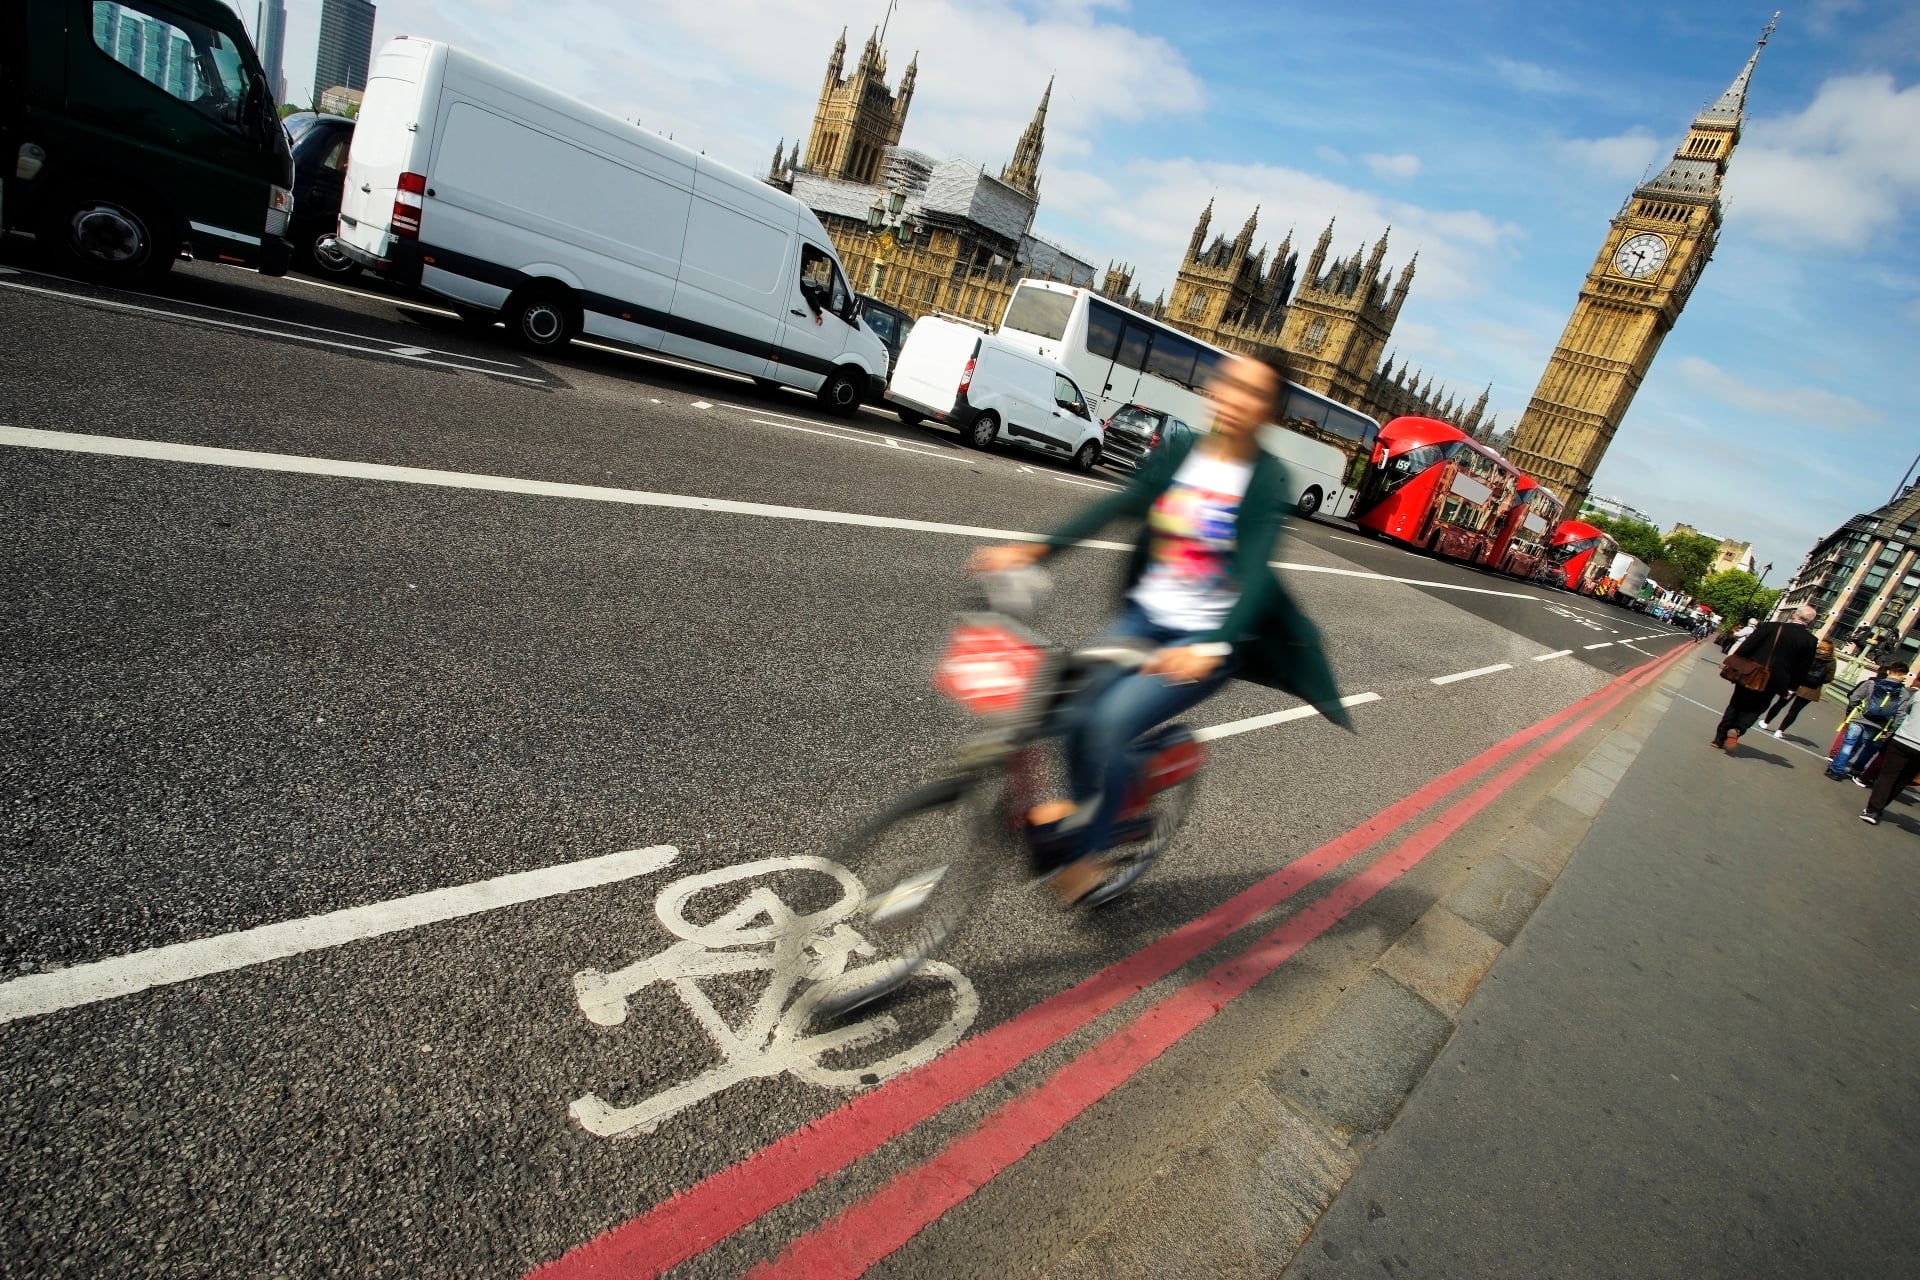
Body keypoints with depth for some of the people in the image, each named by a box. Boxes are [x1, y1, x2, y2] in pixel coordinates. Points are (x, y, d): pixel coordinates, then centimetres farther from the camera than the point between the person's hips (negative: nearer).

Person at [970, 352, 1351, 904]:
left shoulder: (1267, 479, -12)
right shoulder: (1178, 452, 1)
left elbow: (1254, 572, -24)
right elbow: (1115, 506, -7)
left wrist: (1212, 647, -40)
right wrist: (1035, 549, -21)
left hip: (1208, 638, -4)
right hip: (1144, 615, 4)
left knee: (1111, 720, -22)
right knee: (1080, 715, -11)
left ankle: (1086, 854, 3)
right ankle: (1084, 807, 23)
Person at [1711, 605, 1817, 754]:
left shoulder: (1771, 626, -7)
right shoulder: (1810, 641, -4)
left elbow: (1747, 645, -10)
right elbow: (1802, 668, 0)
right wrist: (1791, 687, 9)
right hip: (1775, 681, 0)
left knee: (1736, 704, 13)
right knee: (1755, 709, 13)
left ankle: (1720, 738, 11)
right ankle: (1737, 730, -15)